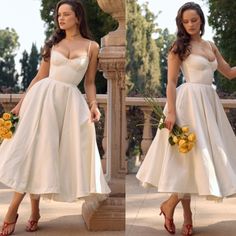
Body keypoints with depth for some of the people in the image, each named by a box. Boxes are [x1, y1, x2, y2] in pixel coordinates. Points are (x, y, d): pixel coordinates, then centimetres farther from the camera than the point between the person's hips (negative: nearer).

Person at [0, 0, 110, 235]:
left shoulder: (92, 47, 7)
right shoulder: (53, 43, 10)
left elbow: (89, 83, 9)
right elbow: (39, 77, 9)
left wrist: (93, 105, -8)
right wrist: (20, 104, 5)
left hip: (71, 102, 0)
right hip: (43, 96, 1)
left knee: (44, 152, 2)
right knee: (32, 150, -3)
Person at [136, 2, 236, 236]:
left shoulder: (210, 46, 14)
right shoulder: (179, 47, -4)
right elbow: (171, 82, -10)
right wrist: (171, 112, -18)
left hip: (209, 102, 7)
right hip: (189, 102, -7)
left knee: (202, 154, 7)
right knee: (191, 153, -9)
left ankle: (185, 212, 16)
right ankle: (169, 205, 7)